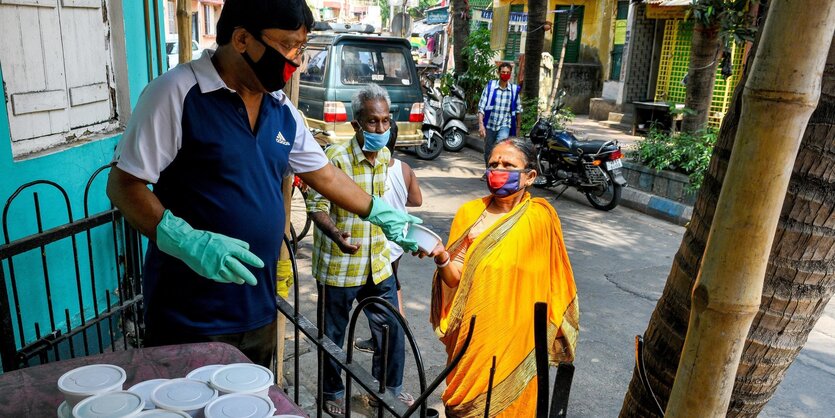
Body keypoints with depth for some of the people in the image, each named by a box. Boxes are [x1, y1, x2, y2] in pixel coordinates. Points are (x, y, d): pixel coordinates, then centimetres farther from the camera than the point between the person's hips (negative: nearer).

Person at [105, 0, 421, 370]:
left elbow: (324, 174, 18)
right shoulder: (178, 93, -13)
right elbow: (122, 185, -12)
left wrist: (382, 214, 19)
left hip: (259, 309, 6)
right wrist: (188, 242, -26)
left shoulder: (282, 111, 7)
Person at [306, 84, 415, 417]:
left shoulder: (387, 158, 3)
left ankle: (390, 386, 37)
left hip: (378, 264, 5)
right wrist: (335, 234, -33)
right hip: (338, 265, -5)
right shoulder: (336, 157, -18)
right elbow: (317, 205, -16)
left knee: (392, 327, 13)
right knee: (334, 334, 13)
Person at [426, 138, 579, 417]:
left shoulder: (541, 218, -10)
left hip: (514, 337, -2)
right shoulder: (470, 213, -3)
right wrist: (442, 259, -24)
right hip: (471, 333, 3)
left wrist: (553, 331, 1)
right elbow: (455, 278, -4)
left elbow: (551, 279, -1)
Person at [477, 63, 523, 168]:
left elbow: (518, 110, 11)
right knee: (488, 152, 12)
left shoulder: (514, 89, -1)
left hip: (505, 125, -1)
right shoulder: (490, 86, -4)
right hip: (490, 124, 1)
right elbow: (481, 107, -7)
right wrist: (481, 124, -17)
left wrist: (518, 126, 15)